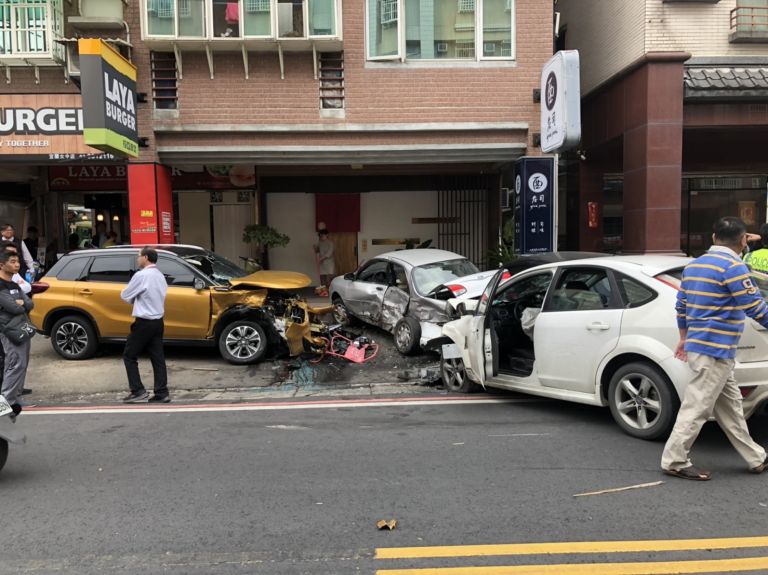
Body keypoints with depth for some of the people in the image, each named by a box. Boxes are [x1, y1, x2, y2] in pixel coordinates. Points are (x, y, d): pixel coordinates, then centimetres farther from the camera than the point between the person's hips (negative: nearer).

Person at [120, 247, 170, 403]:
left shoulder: (141, 275, -14)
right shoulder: (160, 276, 12)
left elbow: (125, 296, -6)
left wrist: (134, 297, 13)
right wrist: (137, 297, 10)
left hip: (144, 323, -8)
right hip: (157, 322, 8)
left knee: (129, 356, 4)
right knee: (157, 358, 7)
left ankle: (138, 391, 3)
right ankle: (162, 392, 6)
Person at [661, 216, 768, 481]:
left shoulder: (693, 265, 11)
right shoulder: (733, 267, -14)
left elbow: (681, 305, 17)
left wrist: (684, 339, 26)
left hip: (697, 346, 9)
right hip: (715, 351, -9)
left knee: (730, 406, 17)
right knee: (697, 407, -2)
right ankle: (674, 461, 5)